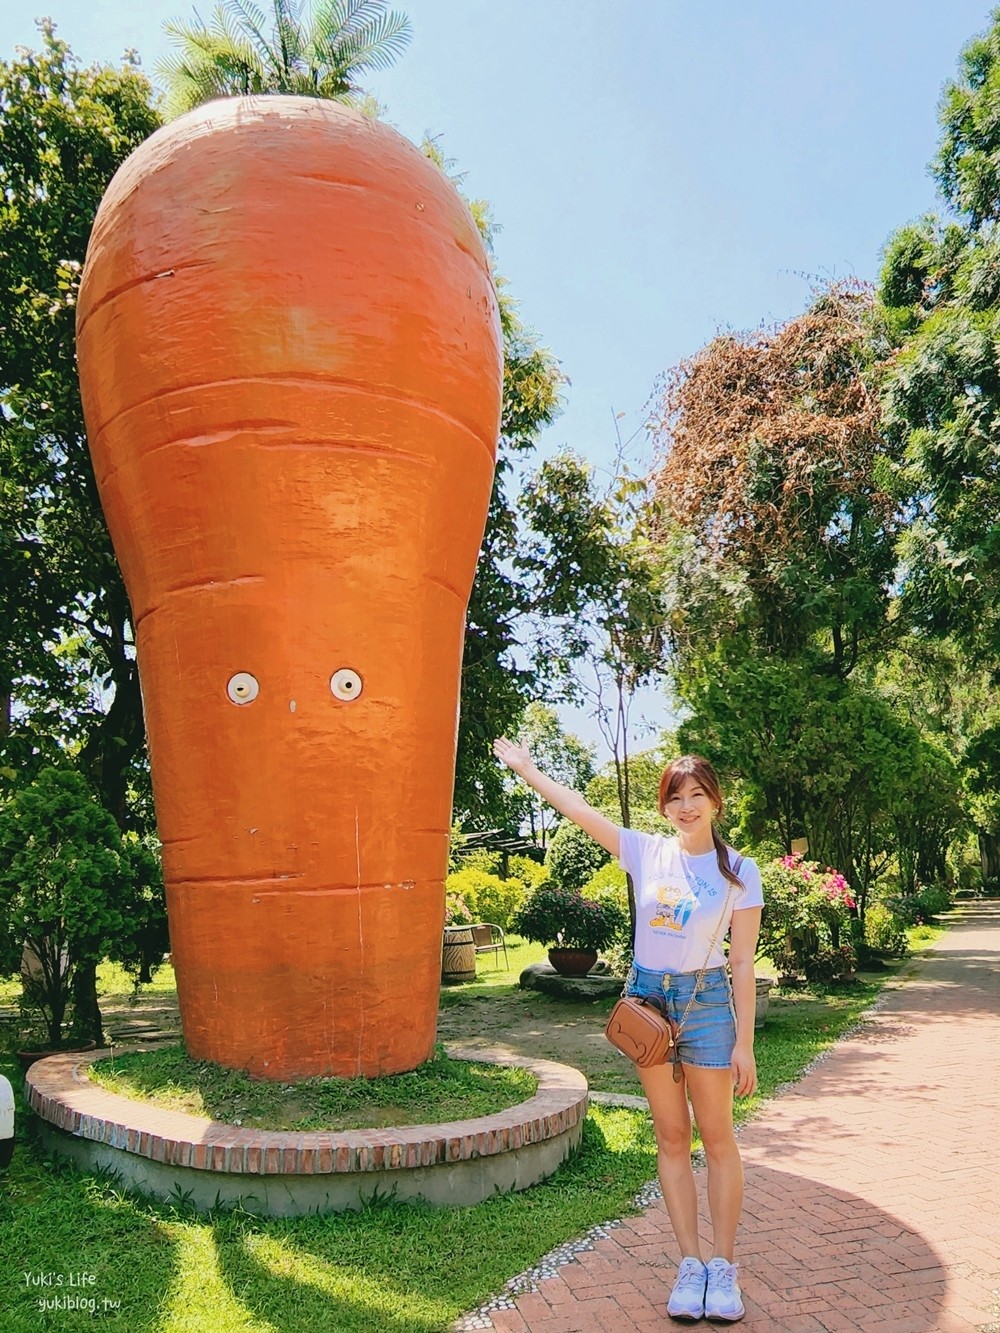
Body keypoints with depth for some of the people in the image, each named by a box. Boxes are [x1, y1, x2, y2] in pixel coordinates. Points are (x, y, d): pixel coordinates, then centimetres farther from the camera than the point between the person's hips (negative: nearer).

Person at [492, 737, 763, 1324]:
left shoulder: (740, 872, -7)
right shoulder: (647, 852, -3)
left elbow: (743, 962, -6)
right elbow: (580, 810, -3)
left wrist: (744, 1044, -6)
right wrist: (526, 768, -4)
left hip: (705, 1000, -2)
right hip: (646, 996, 2)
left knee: (717, 1138, 7)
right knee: (671, 1138, 11)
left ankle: (724, 1267, 21)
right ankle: (691, 1263, 22)